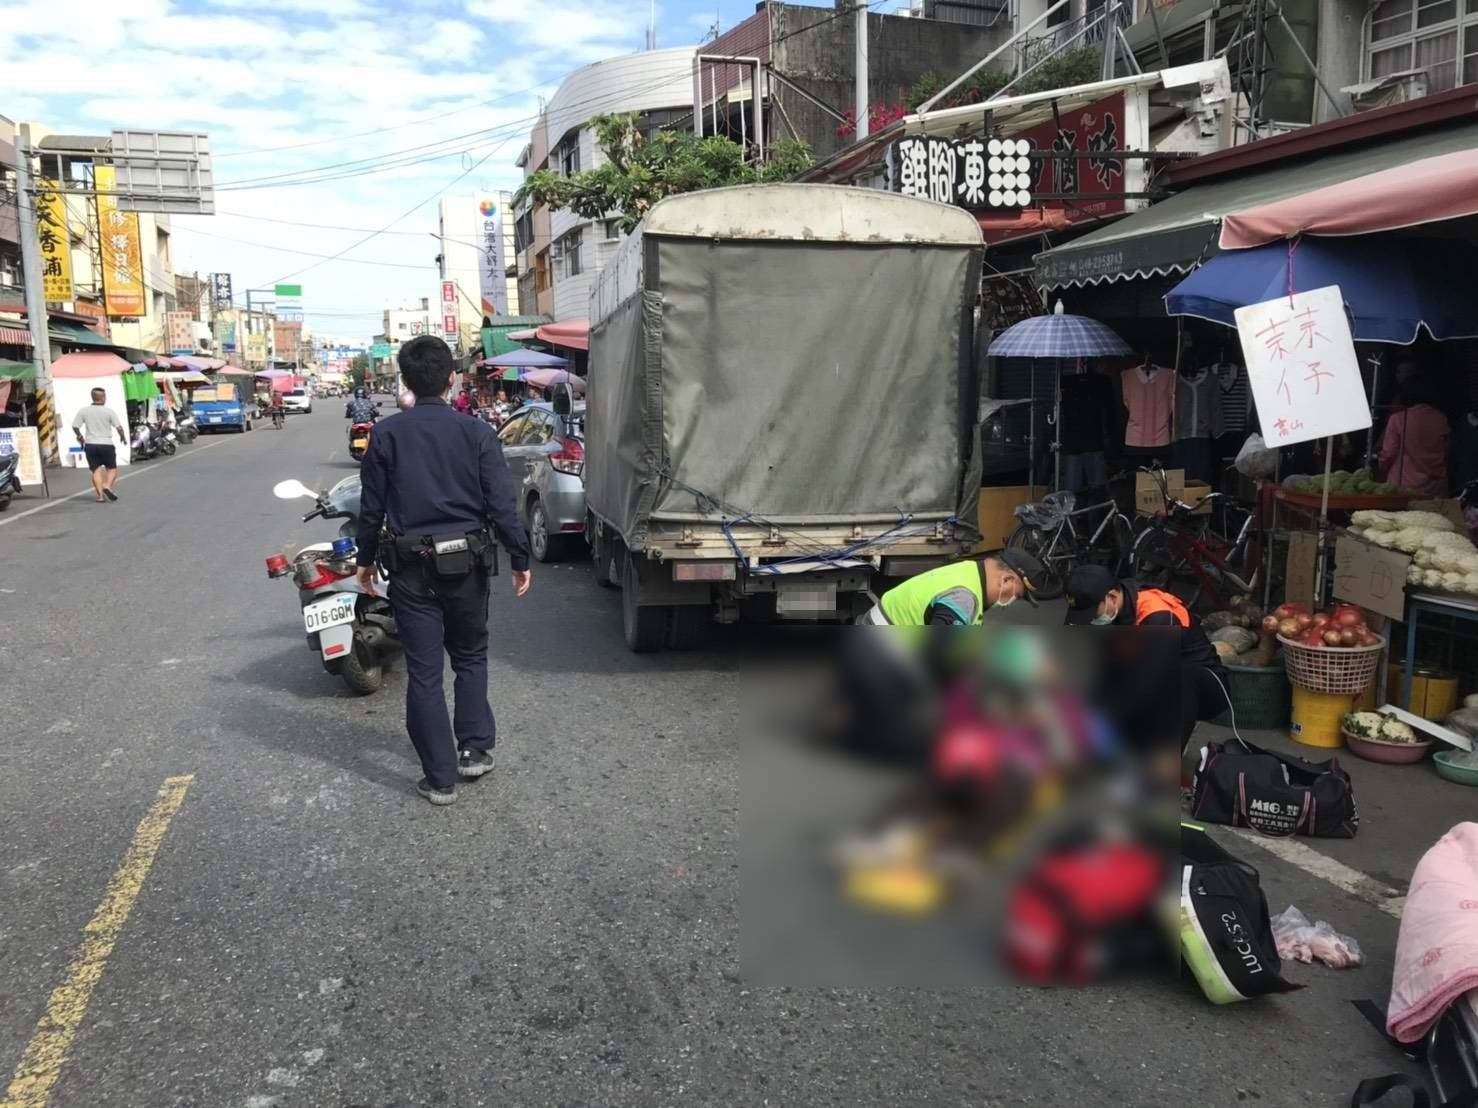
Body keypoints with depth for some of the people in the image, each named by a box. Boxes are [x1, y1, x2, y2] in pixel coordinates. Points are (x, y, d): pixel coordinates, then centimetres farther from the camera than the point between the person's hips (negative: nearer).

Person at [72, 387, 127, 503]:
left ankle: (100, 495, -4)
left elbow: (75, 426, -1)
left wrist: (80, 436, 18)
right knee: (112, 469, 10)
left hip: (90, 445, 2)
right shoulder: (109, 411, -7)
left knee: (96, 470, 6)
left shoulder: (84, 411, 0)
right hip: (106, 444, -2)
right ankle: (107, 486, -16)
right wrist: (123, 437, 8)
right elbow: (119, 428, -11)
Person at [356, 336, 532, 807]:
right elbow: (502, 504, -8)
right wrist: (520, 560, 1)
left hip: (411, 568, 0)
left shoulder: (387, 434, -3)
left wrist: (365, 559, 14)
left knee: (424, 672, 6)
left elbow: (371, 506, 1)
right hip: (465, 563, 0)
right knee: (471, 657, 21)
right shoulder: (476, 432, -5)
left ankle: (440, 777, 11)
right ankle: (475, 748, 18)